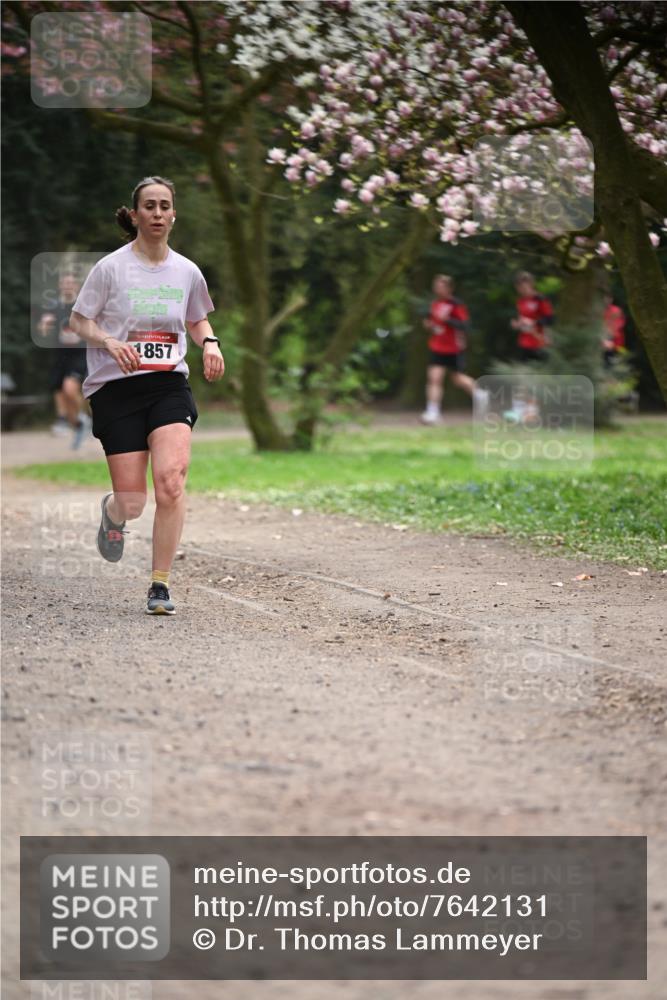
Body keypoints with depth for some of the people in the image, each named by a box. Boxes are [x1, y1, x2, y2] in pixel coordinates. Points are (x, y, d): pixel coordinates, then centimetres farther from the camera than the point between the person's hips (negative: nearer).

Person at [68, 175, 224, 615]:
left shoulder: (187, 271, 7)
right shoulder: (111, 267, -3)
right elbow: (79, 320, 2)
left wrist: (210, 342, 2)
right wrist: (109, 342, -17)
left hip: (170, 386, 2)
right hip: (116, 389, -2)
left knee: (171, 480, -22)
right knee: (133, 503, -3)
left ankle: (160, 586, -11)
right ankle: (113, 513, 39)